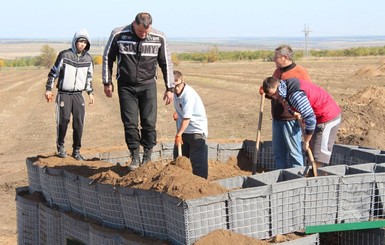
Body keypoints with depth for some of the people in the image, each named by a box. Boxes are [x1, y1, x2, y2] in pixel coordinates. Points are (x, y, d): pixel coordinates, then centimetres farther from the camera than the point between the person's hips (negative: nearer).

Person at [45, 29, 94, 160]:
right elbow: (54, 72, 1)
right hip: (64, 94, -3)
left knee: (79, 123, -1)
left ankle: (76, 151, 9)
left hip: (78, 94, 3)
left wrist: (90, 92, 18)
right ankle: (60, 146, 9)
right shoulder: (64, 55, -5)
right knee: (63, 120, -11)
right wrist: (48, 89, 0)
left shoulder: (88, 58, 7)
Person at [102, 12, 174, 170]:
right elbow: (107, 58, 4)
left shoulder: (159, 38, -7)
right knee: (130, 123, -2)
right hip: (126, 86, 0)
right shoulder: (118, 35, -10)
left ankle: (147, 156, 9)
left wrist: (169, 88, 4)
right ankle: (135, 157, 8)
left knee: (149, 122, -4)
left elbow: (166, 63, 4)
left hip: (148, 85, 0)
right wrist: (107, 82, 6)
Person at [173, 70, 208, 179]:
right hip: (183, 130, 9)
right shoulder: (176, 93, 0)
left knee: (198, 160, -8)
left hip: (196, 130, -9)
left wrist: (179, 134, -27)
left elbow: (187, 118, -27)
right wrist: (177, 113, 5)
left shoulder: (188, 94, -25)